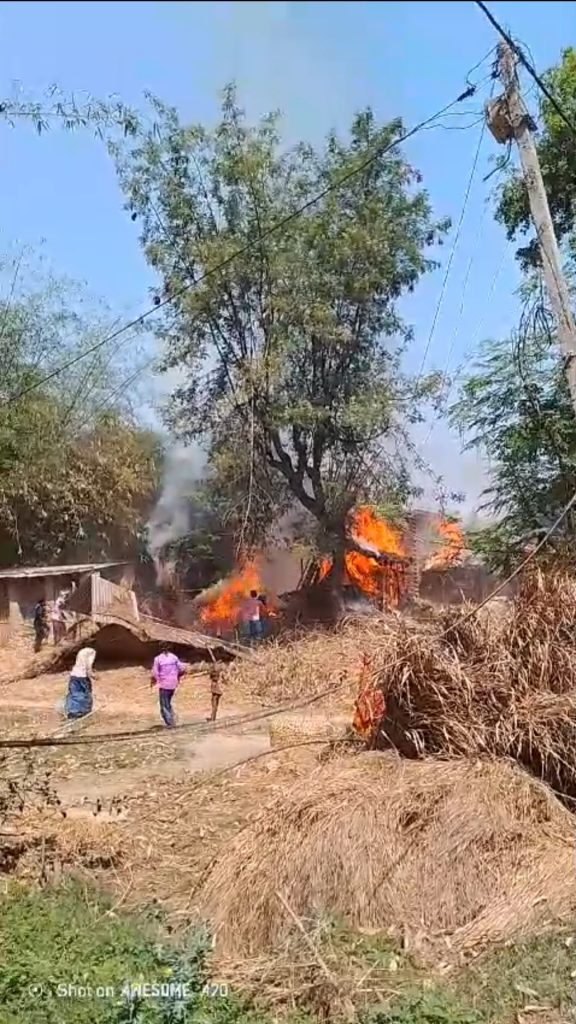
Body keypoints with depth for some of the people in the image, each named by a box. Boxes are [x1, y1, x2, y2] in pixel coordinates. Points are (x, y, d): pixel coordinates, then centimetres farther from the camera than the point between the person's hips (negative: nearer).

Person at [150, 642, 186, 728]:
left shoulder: (158, 659, -10)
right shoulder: (174, 657, 0)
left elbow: (154, 673, -13)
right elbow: (182, 669, 0)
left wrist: (153, 681, 7)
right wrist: (178, 677, 19)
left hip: (163, 685, -4)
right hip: (173, 684, 4)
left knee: (164, 706, 6)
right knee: (168, 703, 23)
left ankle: (169, 723, 0)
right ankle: (172, 720, 19)